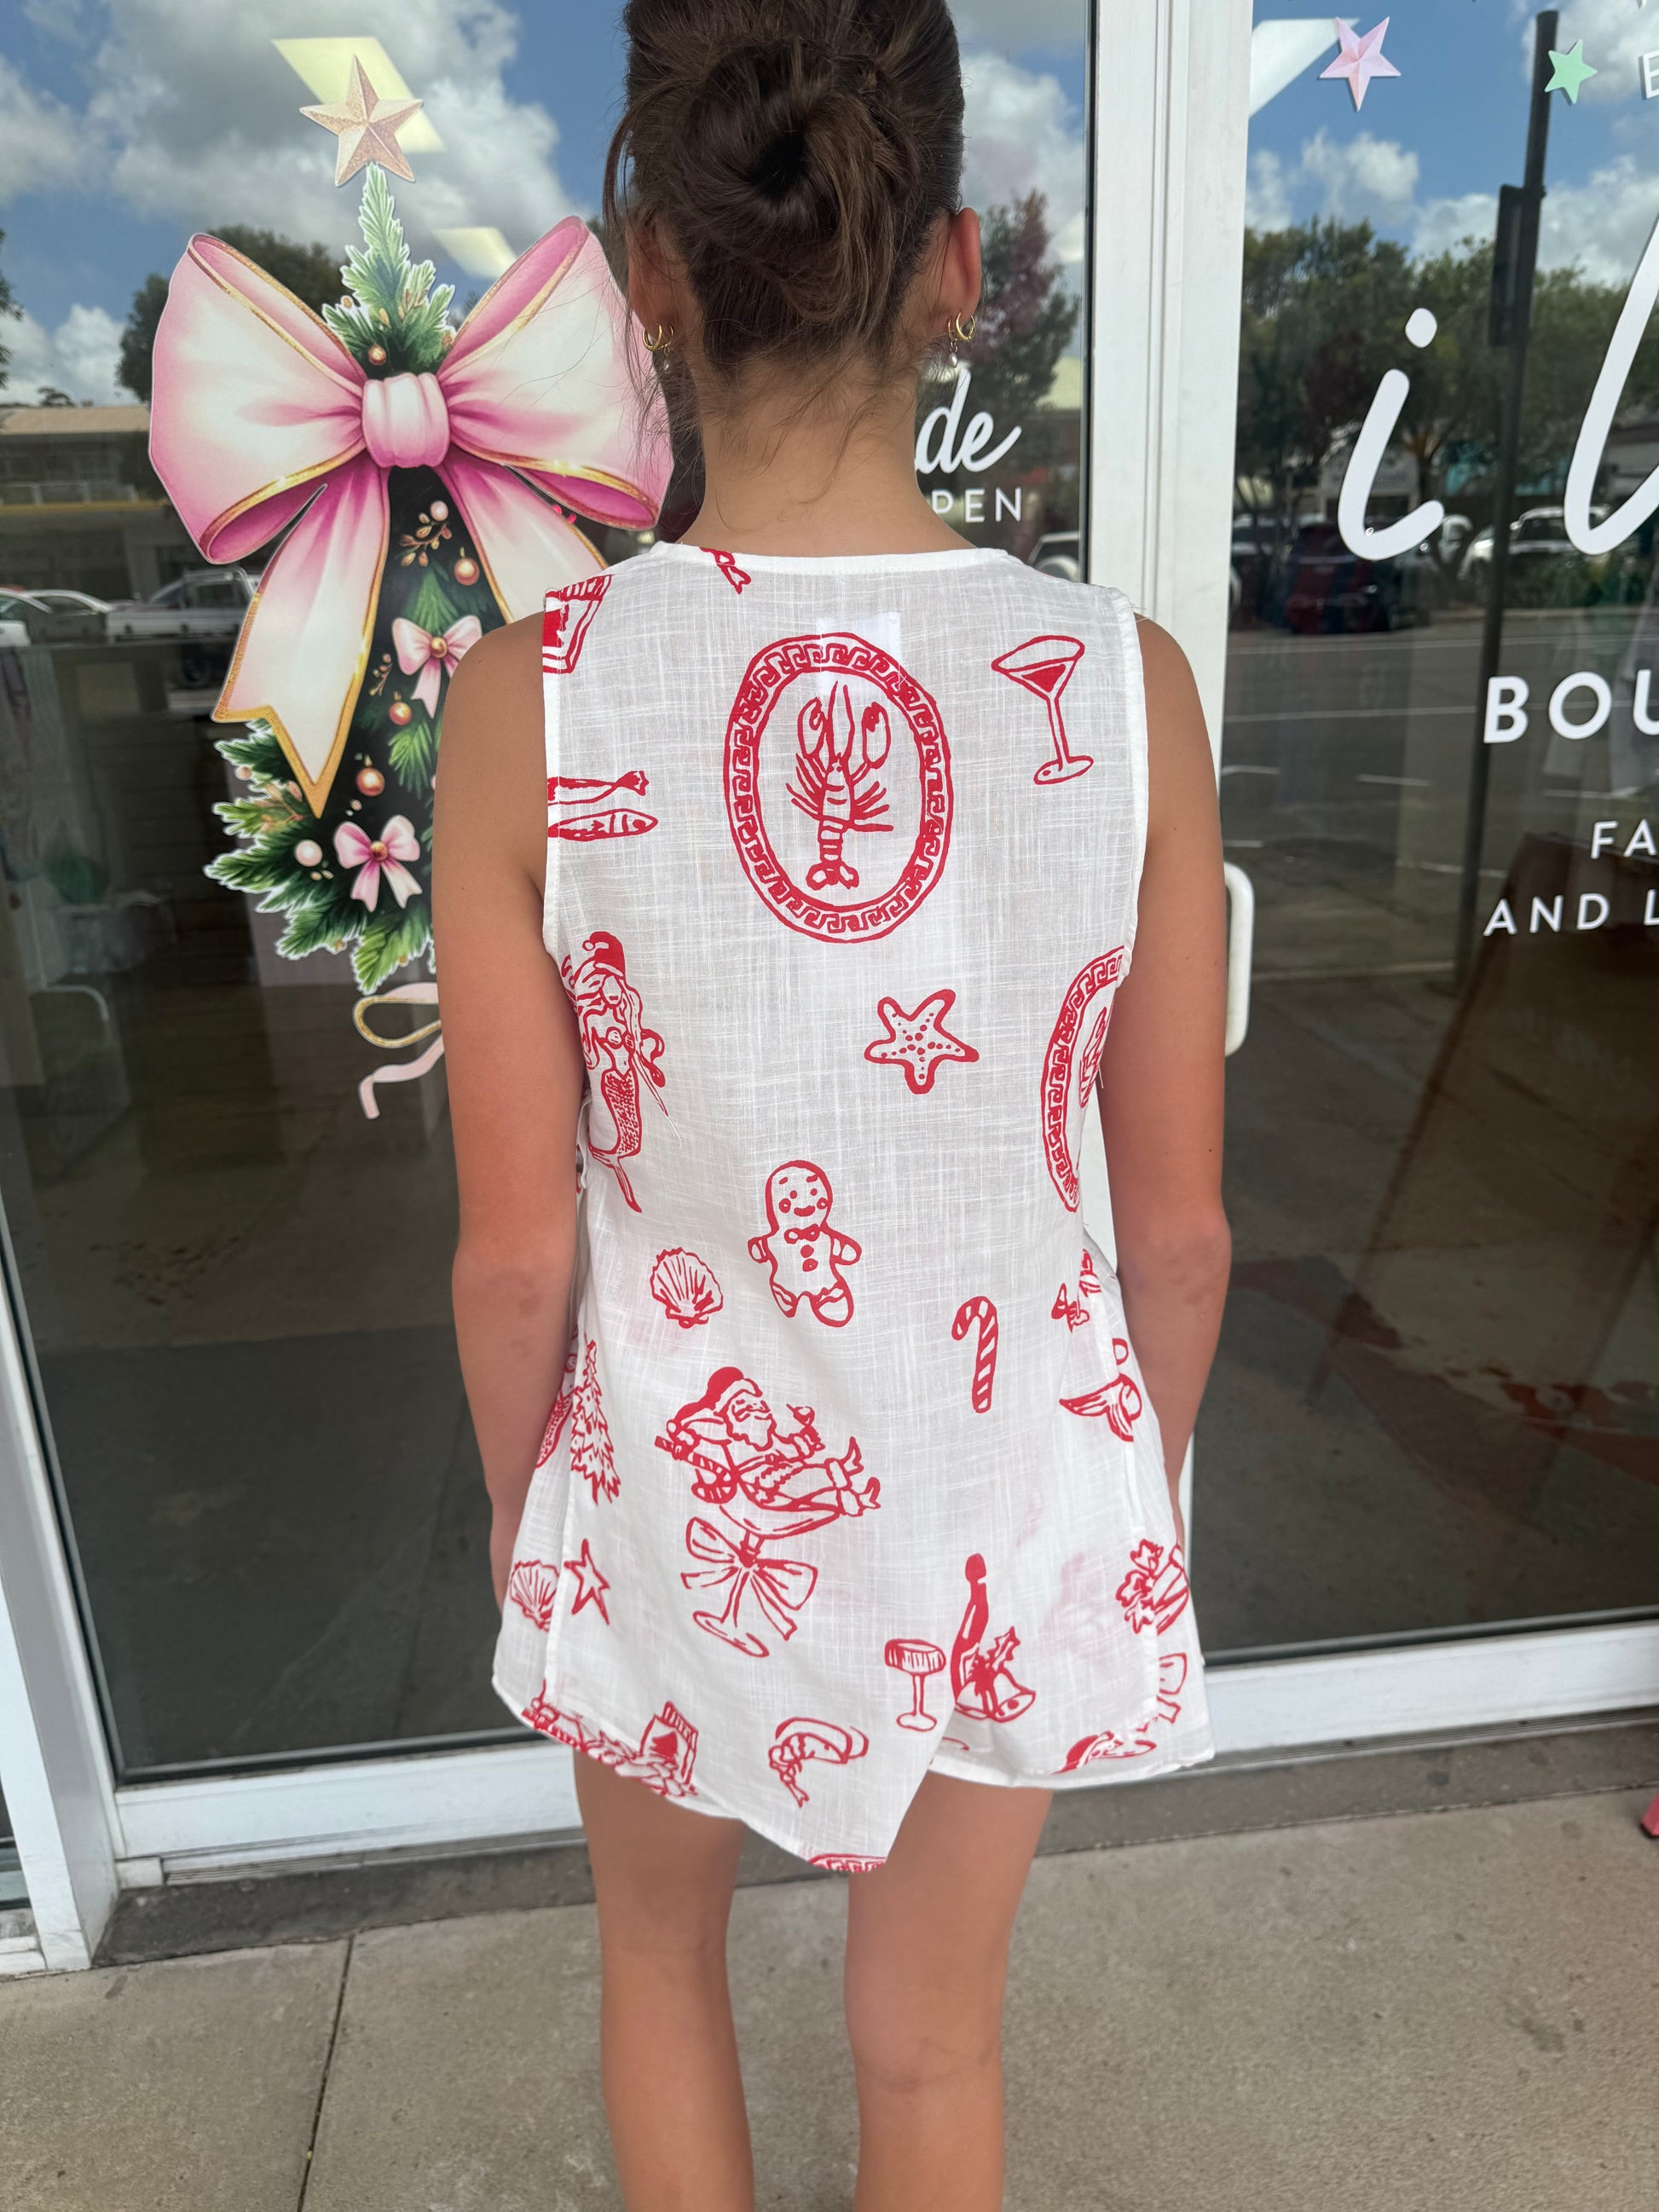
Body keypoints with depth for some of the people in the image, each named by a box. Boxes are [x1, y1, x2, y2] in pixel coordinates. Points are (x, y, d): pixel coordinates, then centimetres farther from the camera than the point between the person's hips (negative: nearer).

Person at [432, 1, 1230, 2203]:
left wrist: (517, 1500, 8)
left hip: (684, 1495, -1)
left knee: (660, 1937, 34)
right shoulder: (1125, 682, -16)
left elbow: (517, 1251, -12)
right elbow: (1180, 1228, -8)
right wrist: (1148, 1483, 11)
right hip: (1013, 1491, 2)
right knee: (932, 2026, 30)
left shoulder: (534, 701, -20)